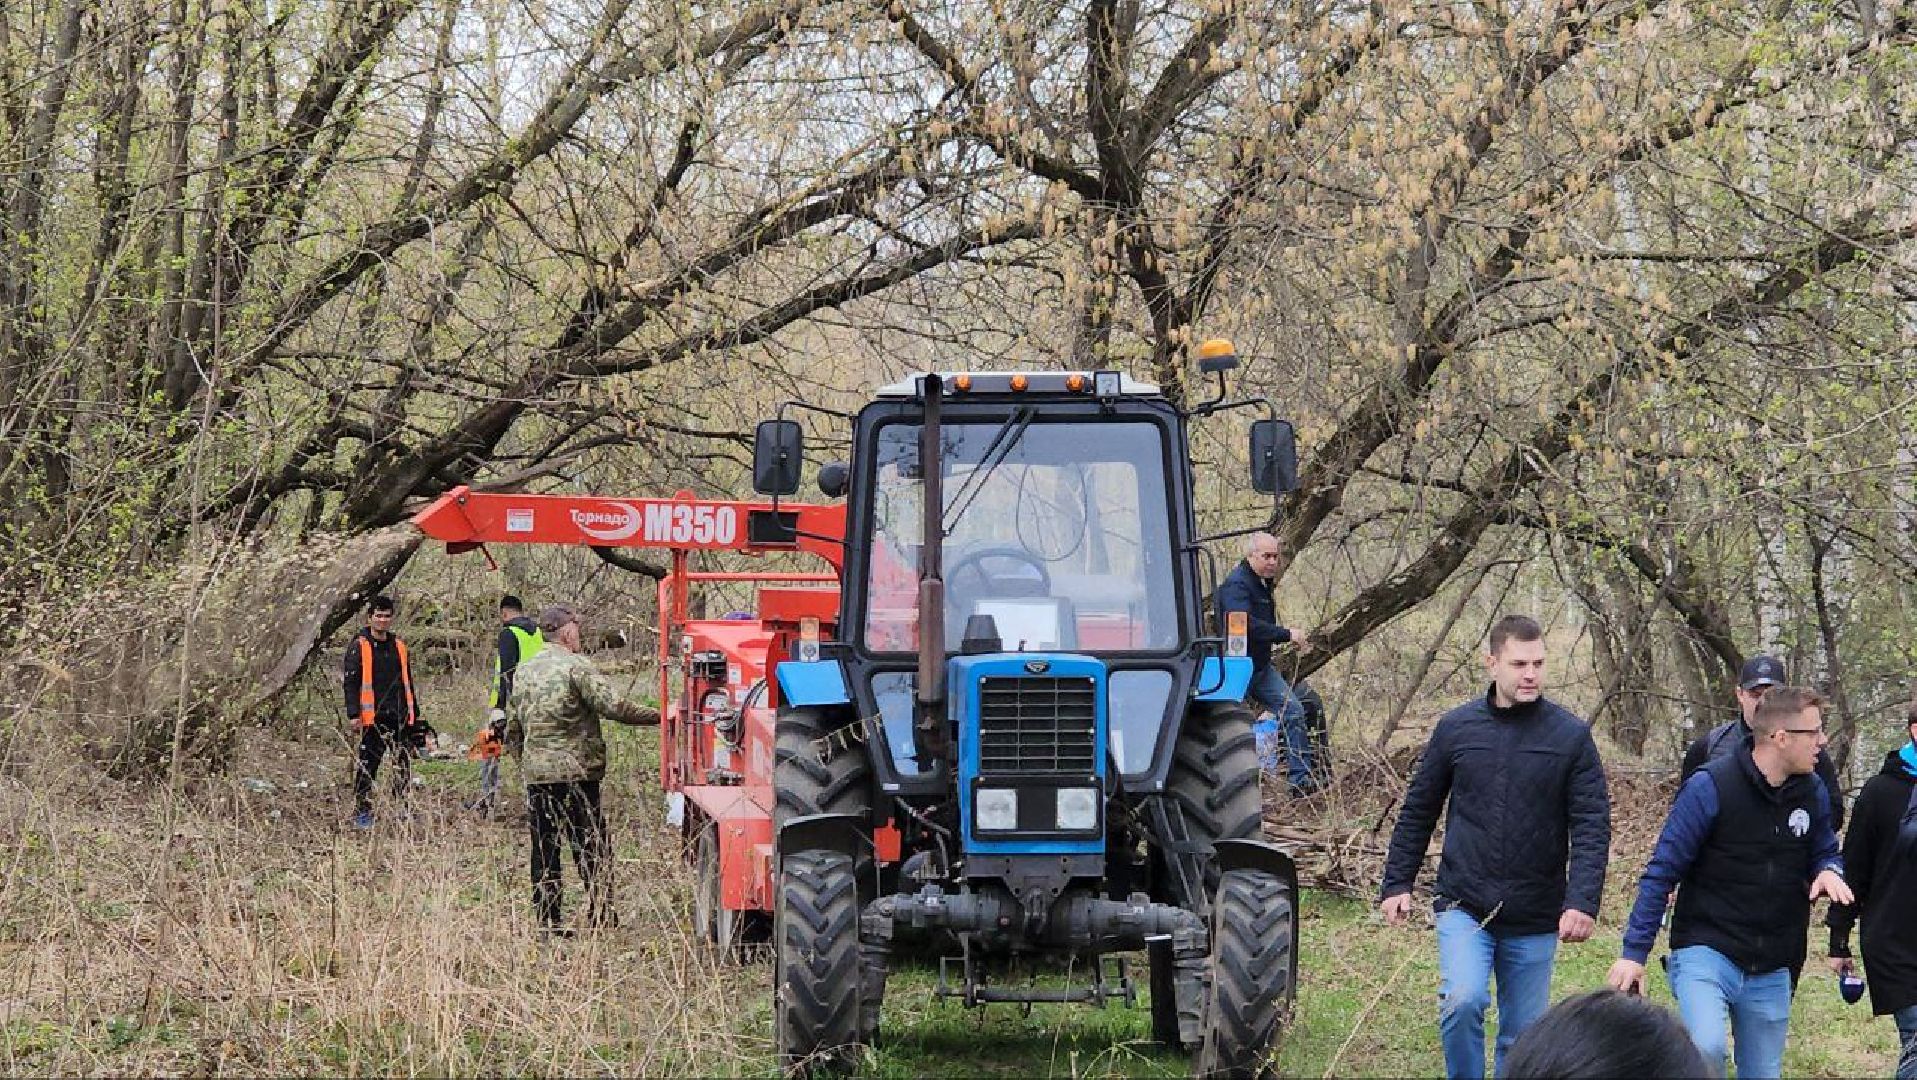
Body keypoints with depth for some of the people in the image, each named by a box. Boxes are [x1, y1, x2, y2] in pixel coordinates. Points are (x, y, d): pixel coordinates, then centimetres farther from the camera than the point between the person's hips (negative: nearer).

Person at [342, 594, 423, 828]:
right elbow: (350, 683, -6)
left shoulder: (399, 646, 16)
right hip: (373, 719, -5)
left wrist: (415, 714, 20)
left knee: (403, 767, 6)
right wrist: (353, 714, -14)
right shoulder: (359, 646, -1)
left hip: (400, 718, 5)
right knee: (366, 767, -4)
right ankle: (362, 812, 3)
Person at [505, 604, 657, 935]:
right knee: (592, 849, 0)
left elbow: (512, 730, 16)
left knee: (544, 851, 8)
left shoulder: (523, 672, 12)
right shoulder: (576, 666, -9)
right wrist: (658, 715, -10)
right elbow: (613, 706, -17)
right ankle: (602, 919, 0)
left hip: (536, 774, 6)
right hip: (575, 771, -6)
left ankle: (547, 925, 7)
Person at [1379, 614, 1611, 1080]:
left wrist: (1583, 902, -18)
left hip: (1536, 919, 0)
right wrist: (1397, 883, 6)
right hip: (1464, 907, 0)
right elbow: (1418, 811, 10)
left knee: (1523, 1036, 8)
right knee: (1462, 1000, -23)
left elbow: (1592, 827, -6)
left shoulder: (1571, 736, -3)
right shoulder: (1457, 727, 1)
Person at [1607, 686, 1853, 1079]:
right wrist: (1635, 952, -12)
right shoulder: (1711, 787, -13)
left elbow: (1824, 851, 19)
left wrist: (1829, 871, -7)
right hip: (1706, 953, -6)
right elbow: (1662, 872, -10)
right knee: (1707, 1048, -31)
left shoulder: (1813, 792, 3)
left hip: (1772, 971, 6)